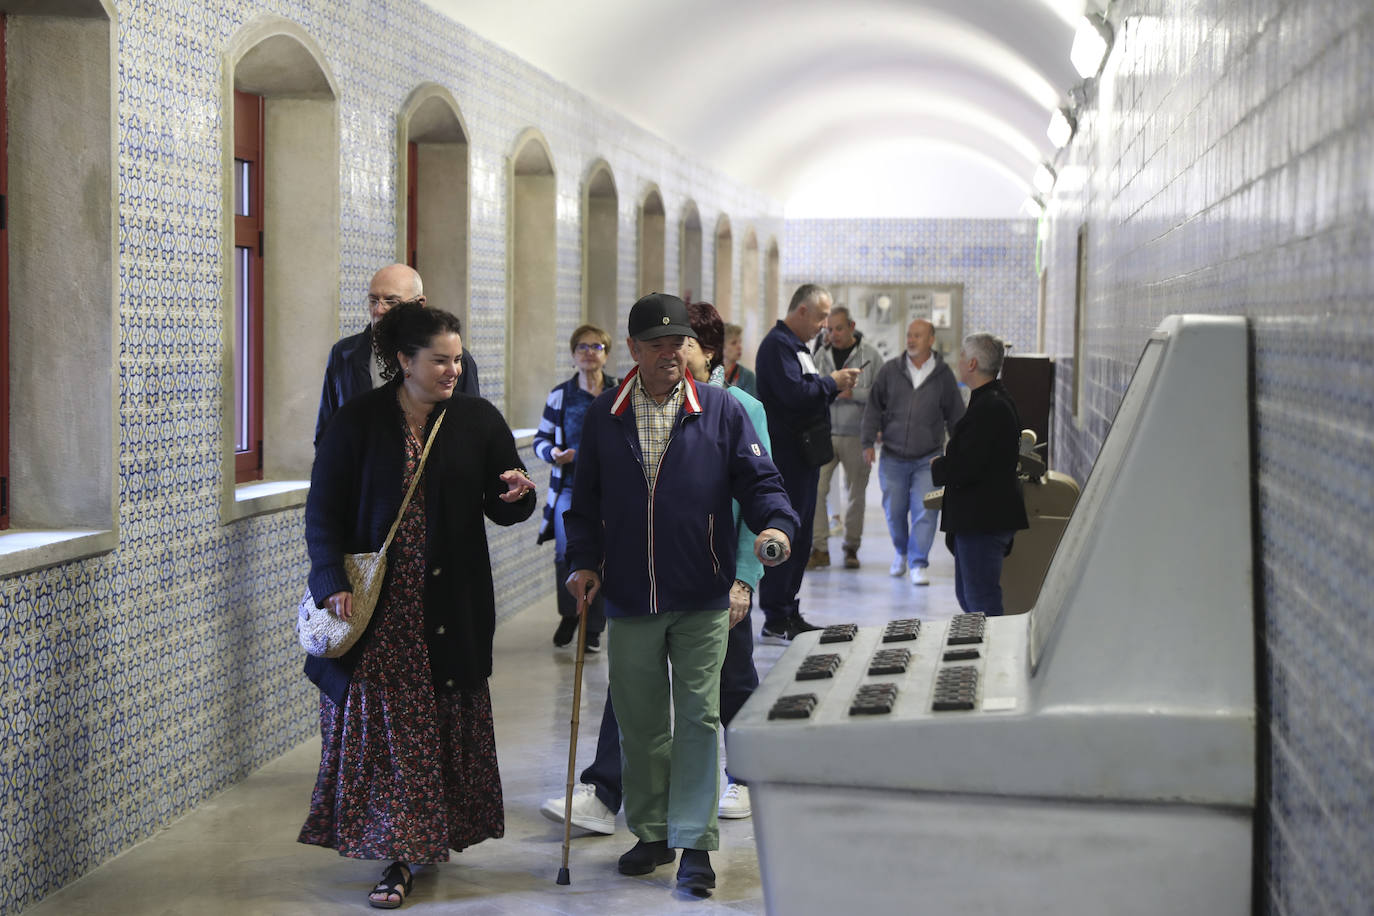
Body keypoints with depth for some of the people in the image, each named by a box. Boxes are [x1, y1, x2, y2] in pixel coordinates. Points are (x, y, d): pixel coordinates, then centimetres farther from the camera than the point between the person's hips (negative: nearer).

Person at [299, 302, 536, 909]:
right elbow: (324, 511, -2)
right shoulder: (358, 421, -2)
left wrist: (517, 495, -17)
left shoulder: (478, 421, 4)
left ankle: (440, 832, 22)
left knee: (445, 721, 6)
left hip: (451, 606, 2)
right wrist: (333, 584, -13)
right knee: (382, 722, -2)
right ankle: (398, 856, 4)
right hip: (377, 605, -2)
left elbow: (502, 509, 7)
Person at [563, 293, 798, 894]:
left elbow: (759, 479, 0)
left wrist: (776, 524, -19)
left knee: (698, 717, -2)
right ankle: (651, 834, 25)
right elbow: (585, 499, 11)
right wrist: (585, 561, 1)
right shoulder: (604, 417, 6)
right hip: (629, 598, 2)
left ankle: (694, 844, 4)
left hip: (702, 601, -2)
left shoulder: (721, 411, 1)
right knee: (639, 721, 11)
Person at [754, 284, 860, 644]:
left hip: (803, 456, 11)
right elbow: (793, 393, -24)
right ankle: (775, 622, -4)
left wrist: (833, 388, 10)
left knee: (799, 537, 14)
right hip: (787, 456, -11)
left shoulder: (795, 345, 19)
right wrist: (832, 382, -13)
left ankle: (788, 612, 21)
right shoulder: (778, 344, -13)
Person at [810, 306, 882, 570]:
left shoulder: (870, 355, -1)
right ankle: (820, 549, -4)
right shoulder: (821, 356, 9)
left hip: (857, 436, -2)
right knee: (815, 489, -9)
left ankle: (851, 548, 20)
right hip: (824, 434, 2)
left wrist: (852, 393, -17)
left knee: (855, 494, 6)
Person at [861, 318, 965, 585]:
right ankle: (900, 551, 35)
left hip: (928, 459, -1)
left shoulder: (943, 375, 0)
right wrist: (868, 442, -1)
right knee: (894, 511, 9)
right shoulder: (890, 370, 0)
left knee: (925, 510, -9)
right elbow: (874, 408, 5)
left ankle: (918, 564, -1)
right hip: (893, 458, 1)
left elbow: (955, 415, 8)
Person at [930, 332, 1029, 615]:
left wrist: (937, 468, -6)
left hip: (983, 522, -11)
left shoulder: (989, 407, -20)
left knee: (982, 602, -7)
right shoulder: (995, 400, 15)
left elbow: (963, 469, -24)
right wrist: (946, 465, 4)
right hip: (982, 519, 11)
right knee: (966, 595, 18)